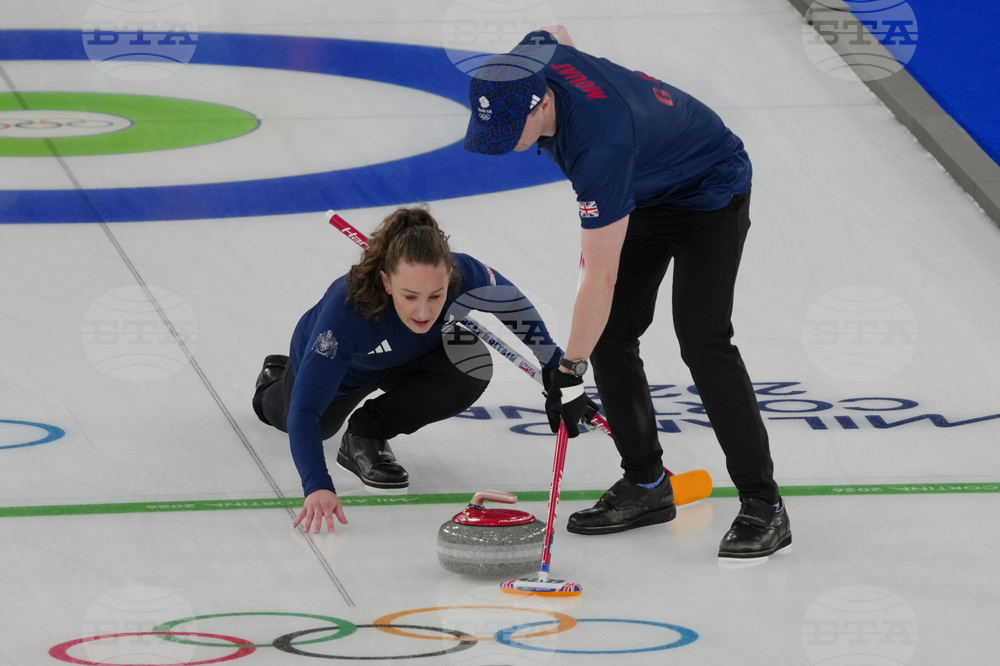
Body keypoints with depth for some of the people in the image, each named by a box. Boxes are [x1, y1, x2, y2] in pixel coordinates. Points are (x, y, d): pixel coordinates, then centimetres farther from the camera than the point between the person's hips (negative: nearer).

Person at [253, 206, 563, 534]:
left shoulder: (466, 276, -39)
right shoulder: (346, 307, -48)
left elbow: (515, 306, -14)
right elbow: (305, 409, -48)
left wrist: (555, 371, -12)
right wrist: (317, 487, -61)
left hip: (409, 356, 2)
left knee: (473, 365, -29)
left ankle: (367, 437, -7)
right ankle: (276, 378, 63)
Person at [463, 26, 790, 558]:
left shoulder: (599, 146, -42)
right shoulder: (528, 60, -20)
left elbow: (601, 279, -37)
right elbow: (557, 33, 9)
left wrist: (570, 371, -31)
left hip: (709, 191, -9)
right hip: (645, 190, 9)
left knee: (702, 340, -20)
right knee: (610, 334, 1)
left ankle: (763, 506, -14)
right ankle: (647, 485, 11)